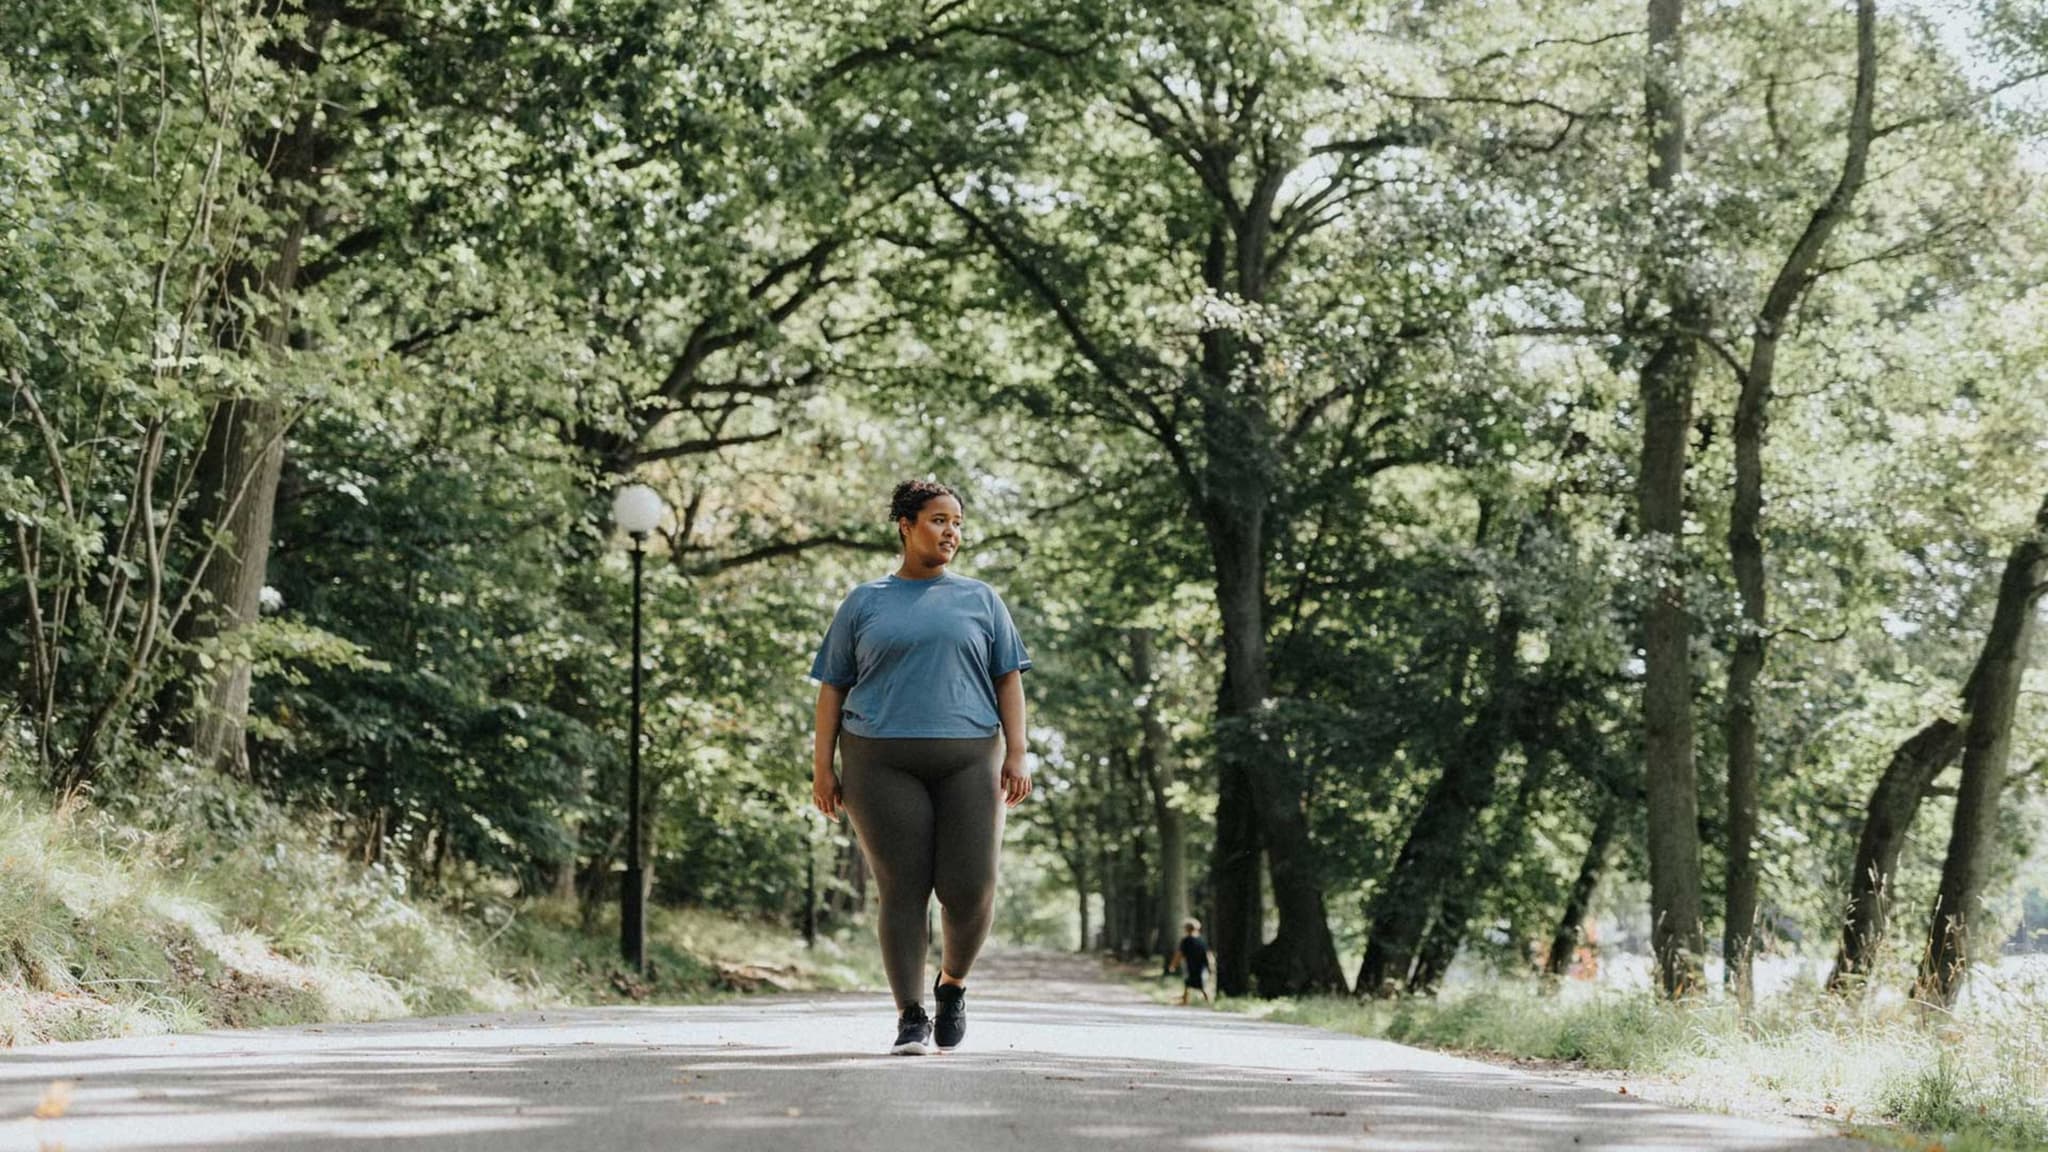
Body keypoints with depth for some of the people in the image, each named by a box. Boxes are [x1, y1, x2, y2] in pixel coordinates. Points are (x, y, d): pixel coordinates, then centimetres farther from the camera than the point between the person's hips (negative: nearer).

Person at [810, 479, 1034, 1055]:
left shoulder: (980, 599, 14)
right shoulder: (864, 603, 12)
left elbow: (1008, 681, 11)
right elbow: (833, 687, 11)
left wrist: (1017, 756, 0)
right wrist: (822, 765, 2)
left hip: (968, 760, 1)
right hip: (883, 764, -1)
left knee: (971, 891, -7)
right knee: (902, 889, -5)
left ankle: (952, 983, 20)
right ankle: (910, 1018, 1)